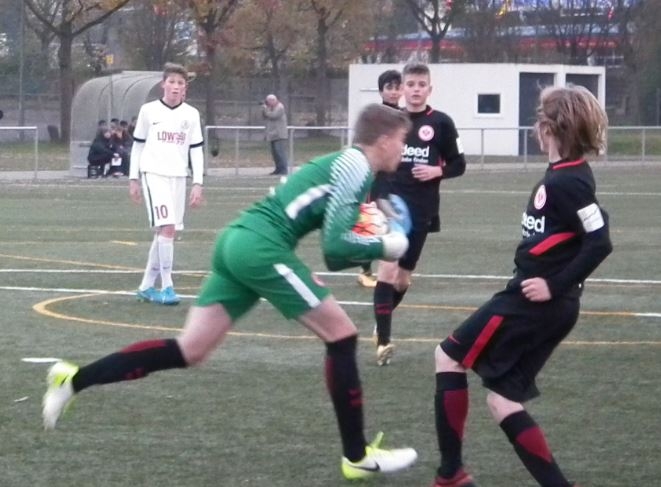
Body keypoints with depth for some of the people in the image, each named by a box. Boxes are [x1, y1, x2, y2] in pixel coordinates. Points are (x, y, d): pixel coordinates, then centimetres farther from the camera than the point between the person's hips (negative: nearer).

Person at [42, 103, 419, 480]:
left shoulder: (344, 164, 24)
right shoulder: (356, 166, -5)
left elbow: (331, 246, 25)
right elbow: (336, 244, -12)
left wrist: (370, 249, 12)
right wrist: (384, 247, 2)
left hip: (238, 240, 9)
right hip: (262, 248, -9)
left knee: (189, 351, 7)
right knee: (342, 335, -1)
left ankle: (74, 380, 2)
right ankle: (358, 457, 3)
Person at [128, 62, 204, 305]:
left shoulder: (191, 114, 7)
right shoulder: (148, 111, 1)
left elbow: (196, 150, 7)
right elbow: (137, 145, 7)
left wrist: (198, 184, 0)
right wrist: (133, 179, 5)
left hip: (178, 176, 4)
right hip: (153, 174, -4)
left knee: (165, 231, 6)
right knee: (166, 227, -18)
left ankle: (147, 286, 18)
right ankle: (167, 287, -14)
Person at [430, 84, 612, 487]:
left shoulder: (566, 181, -17)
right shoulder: (569, 175, 11)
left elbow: (600, 242, -24)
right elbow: (594, 224, 19)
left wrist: (555, 286, -19)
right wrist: (556, 284, 12)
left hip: (532, 301, -9)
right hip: (544, 305, 9)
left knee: (450, 356, 3)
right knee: (502, 401, 12)